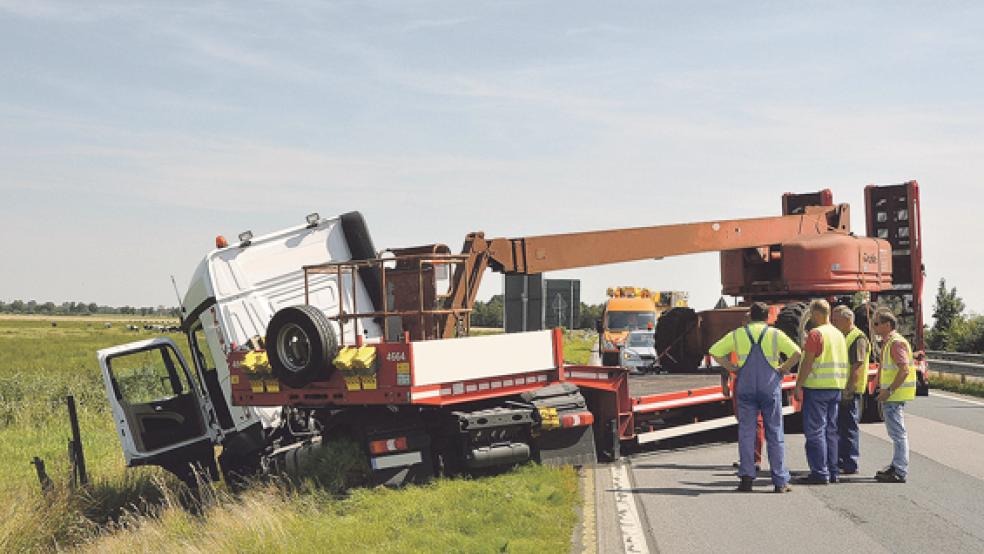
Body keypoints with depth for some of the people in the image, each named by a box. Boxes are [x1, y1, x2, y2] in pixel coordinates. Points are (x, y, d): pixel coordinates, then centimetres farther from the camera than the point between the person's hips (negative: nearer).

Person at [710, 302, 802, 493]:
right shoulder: (775, 334, 2)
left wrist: (732, 368, 10)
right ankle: (780, 481, 5)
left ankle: (746, 476, -3)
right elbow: (796, 353, -9)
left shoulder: (737, 334, 7)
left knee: (746, 433, 5)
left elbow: (715, 352, 6)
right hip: (770, 388, -1)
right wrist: (782, 369, 3)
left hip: (745, 389, 1)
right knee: (775, 434, 4)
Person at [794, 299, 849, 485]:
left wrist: (798, 385, -12)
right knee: (830, 431, 13)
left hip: (817, 387, -8)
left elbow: (807, 362, -16)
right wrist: (840, 386, 21)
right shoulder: (839, 334, 14)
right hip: (836, 387, 8)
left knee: (815, 431, -4)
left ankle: (820, 473, -6)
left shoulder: (816, 333, -12)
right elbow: (842, 363, 17)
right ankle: (832, 472, 15)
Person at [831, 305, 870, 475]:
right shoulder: (842, 337, 17)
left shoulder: (858, 338, -13)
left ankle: (850, 465, 1)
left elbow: (857, 367, -20)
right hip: (839, 389, 10)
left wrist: (849, 389, -23)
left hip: (850, 391, -10)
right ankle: (840, 461, 24)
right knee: (838, 426, 15)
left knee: (849, 427, -4)